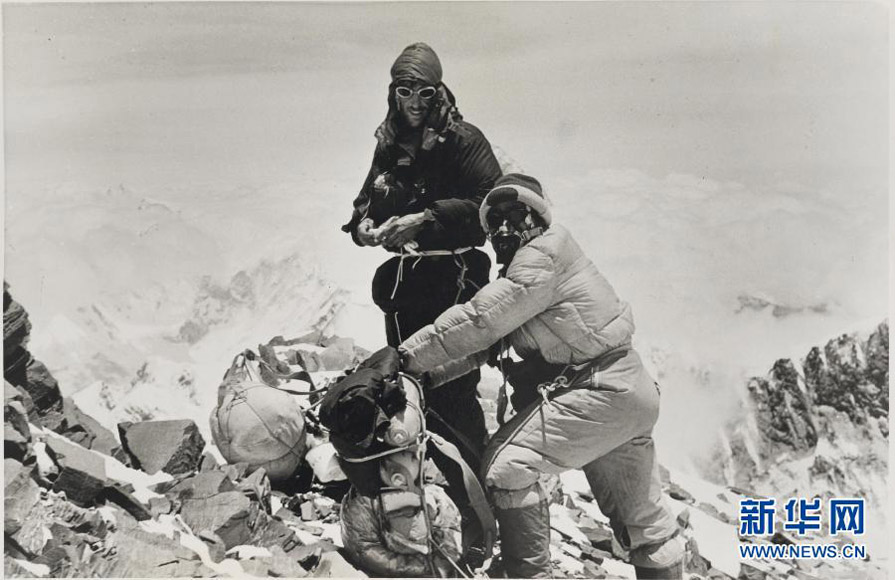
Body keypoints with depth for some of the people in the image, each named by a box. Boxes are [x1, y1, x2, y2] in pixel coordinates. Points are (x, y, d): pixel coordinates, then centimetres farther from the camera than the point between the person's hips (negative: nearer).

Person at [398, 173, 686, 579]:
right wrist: (430, 374, 1)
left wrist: (407, 357, -16)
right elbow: (486, 344, 12)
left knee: (508, 466, -15)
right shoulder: (519, 274, 17)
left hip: (601, 390, -10)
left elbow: (478, 322, -19)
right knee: (642, 519, 22)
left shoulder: (544, 254, -12)